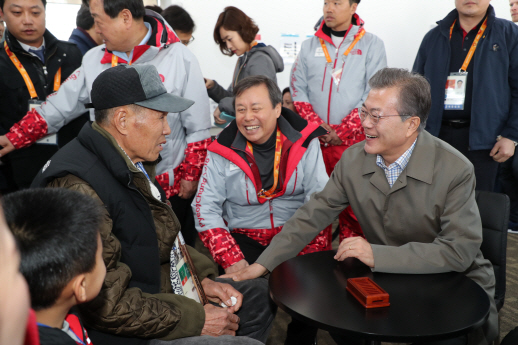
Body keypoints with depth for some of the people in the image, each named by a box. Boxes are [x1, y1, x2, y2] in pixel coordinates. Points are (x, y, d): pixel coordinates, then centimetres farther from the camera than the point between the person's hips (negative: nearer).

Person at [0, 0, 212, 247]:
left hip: (172, 187, -3)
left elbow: (198, 127, -7)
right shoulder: (94, 60, 2)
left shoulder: (180, 58, -9)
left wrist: (191, 176, -7)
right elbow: (58, 108, 6)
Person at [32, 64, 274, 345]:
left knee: (256, 294, 16)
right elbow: (107, 303, -27)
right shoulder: (79, 189, -28)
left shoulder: (135, 166, 3)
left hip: (157, 288, 10)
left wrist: (203, 279, 3)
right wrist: (196, 320, -20)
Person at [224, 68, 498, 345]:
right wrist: (263, 263, -9)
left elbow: (460, 251, -24)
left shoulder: (456, 170, -20)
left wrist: (377, 255, -30)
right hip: (386, 278, 4)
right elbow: (313, 215, -2)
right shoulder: (353, 159, -6)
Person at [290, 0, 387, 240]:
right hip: (314, 141, 3)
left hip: (354, 141, -3)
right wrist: (317, 126, -6)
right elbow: (298, 90, 8)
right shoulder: (310, 46, 11)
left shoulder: (371, 45, 2)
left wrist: (341, 134, -10)